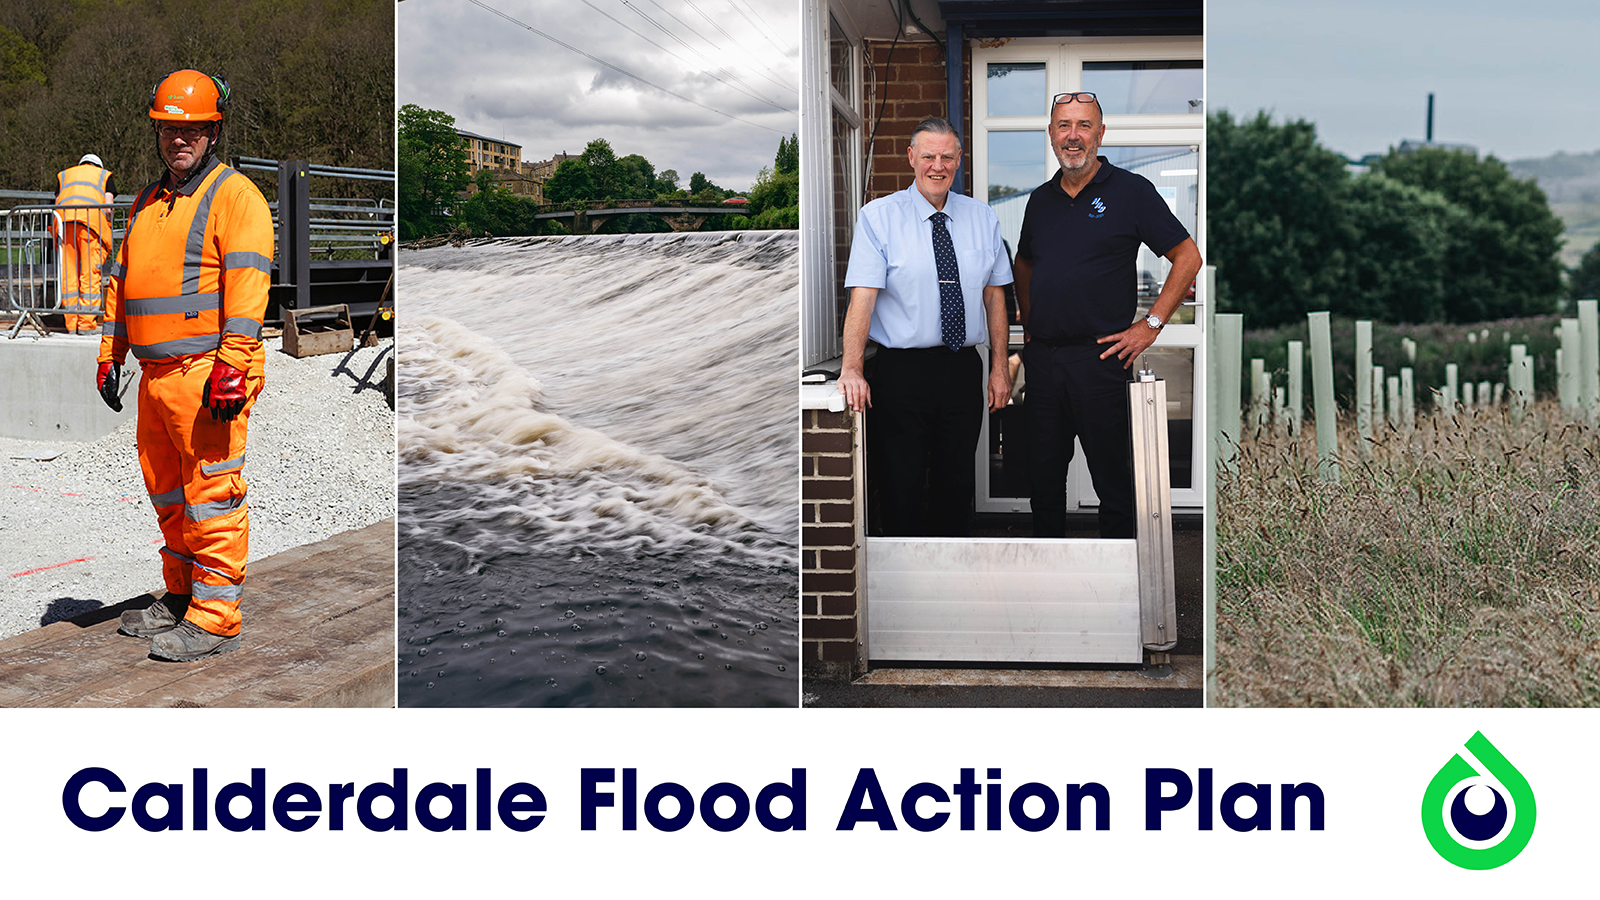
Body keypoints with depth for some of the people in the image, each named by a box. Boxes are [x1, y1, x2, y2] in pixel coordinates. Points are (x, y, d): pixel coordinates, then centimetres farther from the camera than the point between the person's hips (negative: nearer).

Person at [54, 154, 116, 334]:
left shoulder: (64, 175, 30)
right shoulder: (103, 174, 23)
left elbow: (57, 204, 18)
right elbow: (108, 207, 9)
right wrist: (106, 230, 17)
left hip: (64, 219, 3)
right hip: (91, 219, -3)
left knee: (68, 272, 5)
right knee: (91, 273, -2)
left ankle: (71, 323, 5)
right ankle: (86, 323, -7)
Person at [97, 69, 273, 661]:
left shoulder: (235, 196, -5)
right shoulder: (147, 205, 20)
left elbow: (246, 284, -15)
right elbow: (121, 283, 26)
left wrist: (232, 367, -23)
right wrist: (110, 356, 20)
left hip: (207, 371, -8)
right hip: (155, 375, 8)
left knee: (211, 493, -7)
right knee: (168, 493, 15)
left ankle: (215, 618, -3)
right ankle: (181, 596, 27)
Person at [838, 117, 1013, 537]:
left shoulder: (982, 219, 8)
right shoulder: (879, 217, -4)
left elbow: (995, 295, 11)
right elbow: (862, 296, -13)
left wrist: (1000, 367, 5)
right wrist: (852, 368, -23)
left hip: (963, 371, 4)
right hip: (901, 371, -3)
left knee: (956, 484, 11)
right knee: (902, 488, 0)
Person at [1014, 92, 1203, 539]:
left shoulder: (1131, 191, -3)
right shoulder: (1041, 199, 13)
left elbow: (1188, 256, -3)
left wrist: (1150, 325, -7)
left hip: (1099, 356, -5)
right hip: (1042, 358, 5)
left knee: (1112, 477, 1)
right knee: (1042, 475, 11)